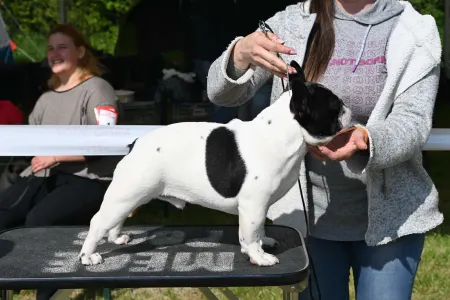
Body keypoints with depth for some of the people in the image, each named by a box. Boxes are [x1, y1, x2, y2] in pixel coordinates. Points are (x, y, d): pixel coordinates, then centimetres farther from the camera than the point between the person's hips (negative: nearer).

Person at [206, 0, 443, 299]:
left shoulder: (415, 33, -6)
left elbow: (413, 122, -15)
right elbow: (223, 93, -6)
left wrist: (364, 140, -38)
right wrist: (241, 54, -30)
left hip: (388, 215, -1)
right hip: (310, 212, 1)